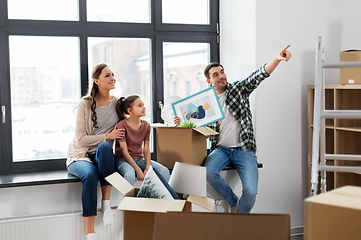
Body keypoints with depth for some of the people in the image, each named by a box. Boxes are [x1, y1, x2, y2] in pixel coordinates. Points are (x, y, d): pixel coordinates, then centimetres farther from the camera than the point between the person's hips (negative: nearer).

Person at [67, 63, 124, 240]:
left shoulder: (117, 103, 7)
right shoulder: (85, 104, -5)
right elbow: (80, 140, -9)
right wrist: (107, 136, -15)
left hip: (103, 157, 3)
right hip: (80, 156, -2)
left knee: (105, 147, -36)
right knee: (90, 174, -38)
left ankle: (106, 202, -31)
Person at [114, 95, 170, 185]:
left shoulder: (146, 125, 6)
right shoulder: (121, 126, -12)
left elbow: (146, 149, 3)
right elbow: (124, 151, -16)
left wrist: (148, 167, -15)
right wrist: (138, 170, -23)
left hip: (140, 159, 5)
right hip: (123, 159, -5)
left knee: (165, 171, -19)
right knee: (129, 175, -40)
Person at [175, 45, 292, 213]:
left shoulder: (239, 89, 5)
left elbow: (260, 75, -10)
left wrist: (277, 59, -27)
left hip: (244, 150, -2)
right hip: (221, 149, 2)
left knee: (251, 192, -19)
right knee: (209, 171, -30)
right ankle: (234, 203, -4)